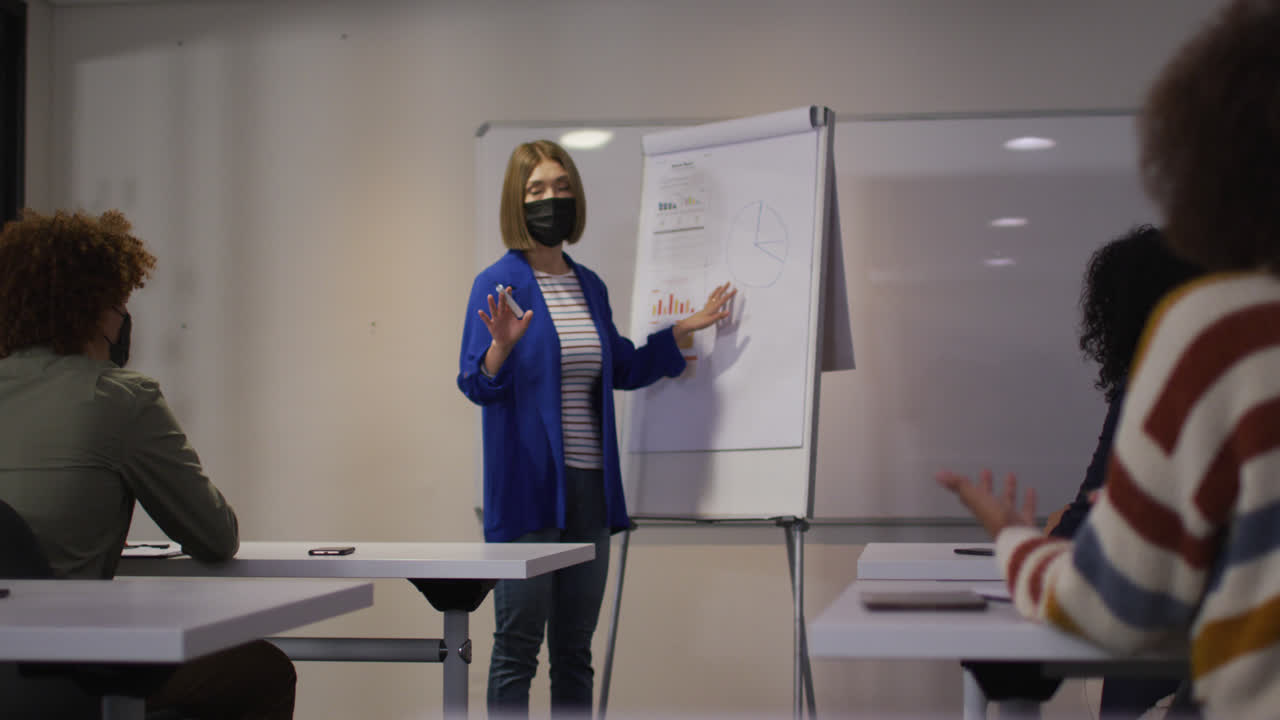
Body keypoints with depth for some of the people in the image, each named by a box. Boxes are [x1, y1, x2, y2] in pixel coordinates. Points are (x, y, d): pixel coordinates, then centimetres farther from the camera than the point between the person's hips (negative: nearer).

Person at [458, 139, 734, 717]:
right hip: (528, 489, -6)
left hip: (589, 486, 6)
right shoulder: (498, 284, -6)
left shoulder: (590, 286, 13)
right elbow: (476, 385, -11)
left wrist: (685, 329, 18)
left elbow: (621, 370, 23)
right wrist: (503, 345, -30)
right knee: (517, 645, -3)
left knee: (576, 649, 12)